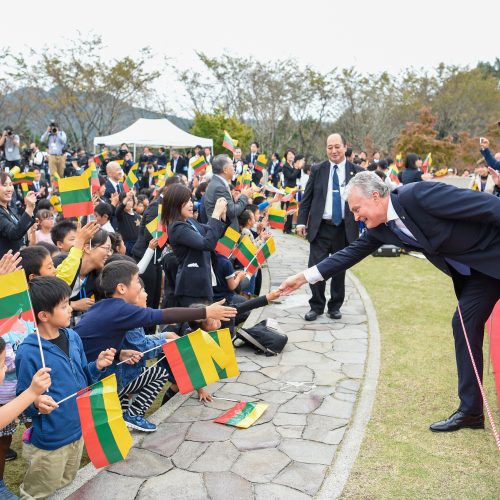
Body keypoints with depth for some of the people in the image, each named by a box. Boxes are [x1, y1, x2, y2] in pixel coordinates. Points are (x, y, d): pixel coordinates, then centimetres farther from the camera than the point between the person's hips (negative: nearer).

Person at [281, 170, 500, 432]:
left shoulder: (418, 195, -28)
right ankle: (470, 410, 10)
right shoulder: (380, 228, -3)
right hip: (474, 271, 7)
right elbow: (352, 252, 6)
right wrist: (303, 277, 5)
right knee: (464, 324, 3)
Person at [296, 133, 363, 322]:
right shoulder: (317, 170, 5)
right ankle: (316, 306, 16)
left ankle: (335, 306, 25)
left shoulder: (356, 171, 2)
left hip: (345, 228, 0)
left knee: (339, 269, 10)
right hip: (321, 228, 0)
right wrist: (301, 221, -4)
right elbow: (306, 198, 5)